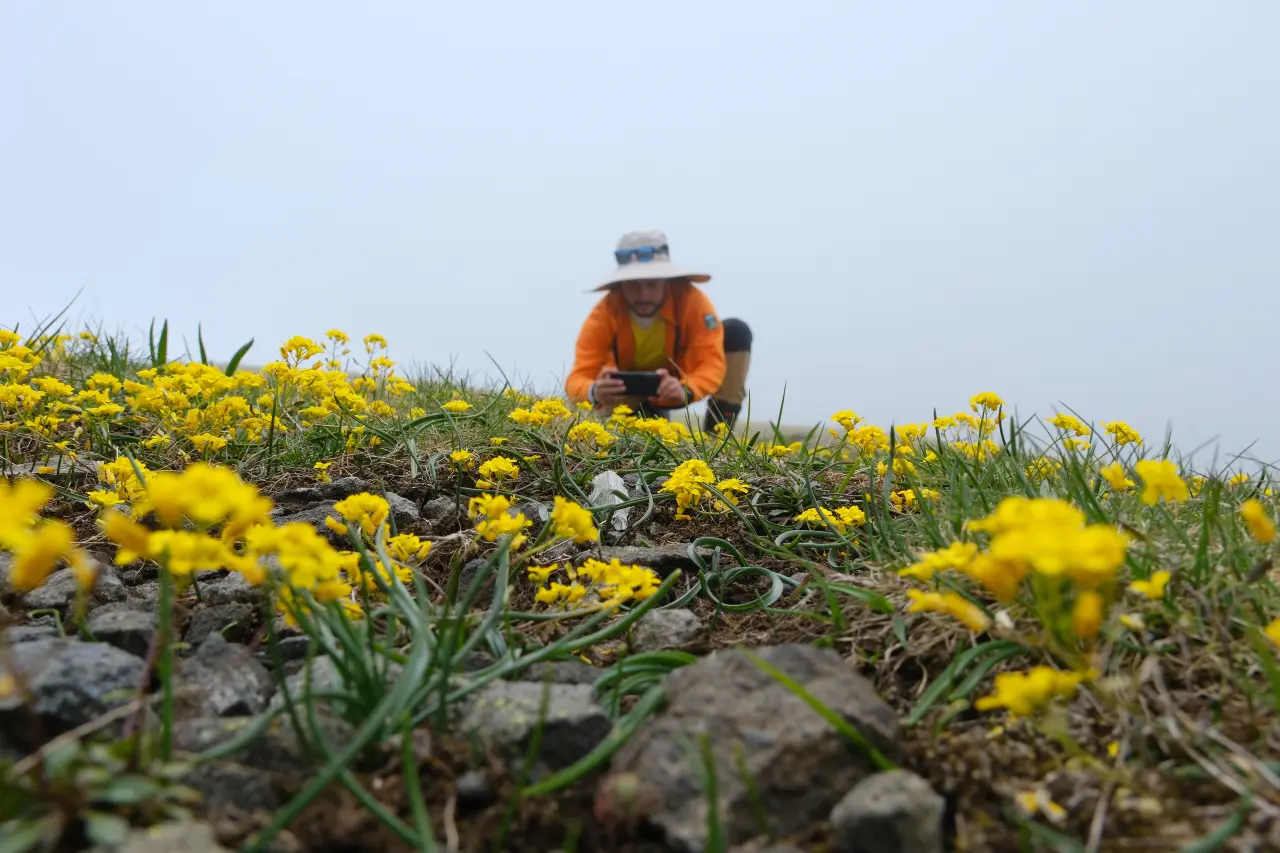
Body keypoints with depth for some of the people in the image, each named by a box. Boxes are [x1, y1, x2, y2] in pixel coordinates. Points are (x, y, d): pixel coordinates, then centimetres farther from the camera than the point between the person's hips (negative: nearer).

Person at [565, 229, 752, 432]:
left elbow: (712, 361, -38)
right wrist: (594, 392, -60)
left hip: (682, 382, -1)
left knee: (737, 331, -24)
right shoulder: (603, 314, -29)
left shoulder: (691, 300, -31)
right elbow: (578, 379, -34)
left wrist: (685, 390, -60)